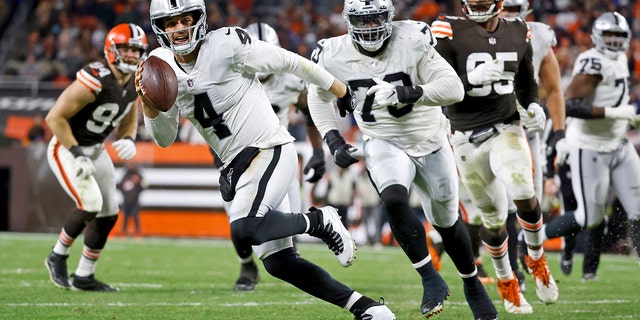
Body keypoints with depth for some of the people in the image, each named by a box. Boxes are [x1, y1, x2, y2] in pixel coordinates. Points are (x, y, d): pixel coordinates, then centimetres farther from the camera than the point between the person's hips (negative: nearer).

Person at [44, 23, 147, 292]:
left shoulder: (136, 83, -2)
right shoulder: (94, 81, -28)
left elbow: (128, 121, 14)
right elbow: (55, 118, -25)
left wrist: (128, 140, -9)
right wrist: (77, 153, -27)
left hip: (96, 150, 8)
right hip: (66, 149, -8)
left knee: (108, 214, 6)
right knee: (91, 204, -22)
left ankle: (84, 277, 19)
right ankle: (58, 257, 2)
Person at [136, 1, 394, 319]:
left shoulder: (226, 45, -17)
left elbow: (289, 62, -6)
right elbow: (165, 139, 6)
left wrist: (340, 90, 3)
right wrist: (148, 105, -14)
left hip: (269, 151, -7)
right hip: (234, 168, 7)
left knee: (244, 231, -31)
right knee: (278, 263, 5)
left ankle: (319, 221, -5)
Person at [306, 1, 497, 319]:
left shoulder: (412, 42, -22)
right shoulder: (333, 56, -15)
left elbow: (454, 88, -26)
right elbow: (319, 96, 6)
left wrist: (406, 94, -40)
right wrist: (334, 141, -4)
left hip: (430, 142, 0)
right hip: (385, 145, 0)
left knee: (446, 221, 14)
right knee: (394, 200, -30)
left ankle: (472, 283, 41)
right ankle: (431, 279, -16)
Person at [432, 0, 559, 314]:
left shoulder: (517, 33, 4)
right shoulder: (449, 32, -9)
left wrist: (533, 106, -2)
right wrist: (471, 79, -28)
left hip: (506, 129, 1)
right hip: (468, 139, -1)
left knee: (524, 196, -22)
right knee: (494, 218, 5)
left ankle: (536, 258, 7)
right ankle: (505, 281, 31)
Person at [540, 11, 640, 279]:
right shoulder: (593, 63, -20)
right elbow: (569, 105, -28)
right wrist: (613, 113, -28)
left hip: (617, 146, 9)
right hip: (590, 149, -9)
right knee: (589, 218, -3)